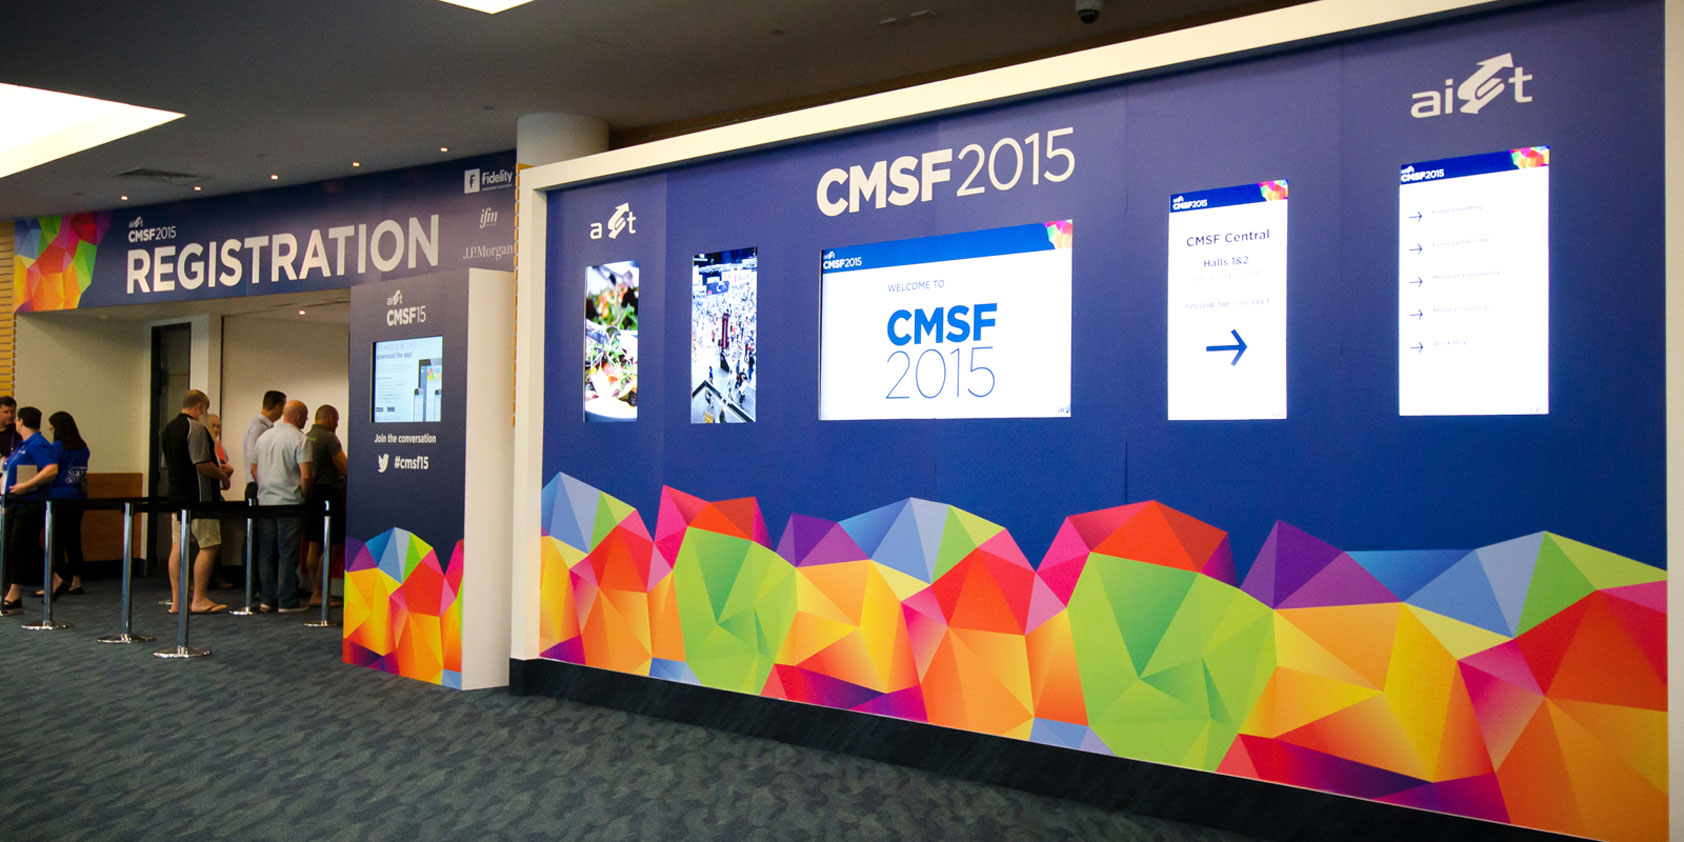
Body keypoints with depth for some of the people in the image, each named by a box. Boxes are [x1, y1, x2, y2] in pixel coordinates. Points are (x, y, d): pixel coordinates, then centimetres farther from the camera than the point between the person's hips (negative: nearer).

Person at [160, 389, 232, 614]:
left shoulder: (167, 429, 15)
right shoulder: (195, 428, -13)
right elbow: (202, 464, -20)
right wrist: (222, 475, -3)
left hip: (176, 496, 9)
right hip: (198, 497, -9)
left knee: (178, 546, 8)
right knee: (209, 546, -3)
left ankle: (177, 600, 9)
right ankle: (199, 599, -3)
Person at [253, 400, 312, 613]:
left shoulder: (264, 436, 12)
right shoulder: (300, 439, -9)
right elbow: (305, 475, -16)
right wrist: (304, 494, -2)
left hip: (264, 500, 6)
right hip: (289, 501, -6)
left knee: (266, 552, 10)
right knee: (288, 553, -2)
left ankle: (268, 599, 14)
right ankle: (287, 601, 0)